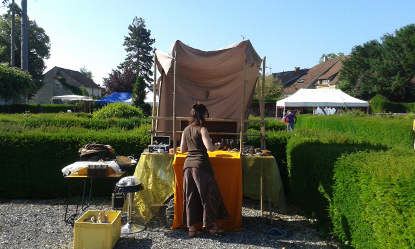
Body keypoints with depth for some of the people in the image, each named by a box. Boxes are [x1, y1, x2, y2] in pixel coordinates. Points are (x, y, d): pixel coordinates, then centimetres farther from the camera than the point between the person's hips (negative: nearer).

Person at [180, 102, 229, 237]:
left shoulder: (186, 130, 10)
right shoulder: (202, 129, -9)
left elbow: (182, 149, 14)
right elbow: (209, 148, -19)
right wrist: (217, 146, 0)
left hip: (188, 164, 7)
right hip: (201, 165, -6)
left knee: (191, 196, 11)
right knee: (209, 195, 5)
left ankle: (192, 228, 17)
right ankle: (212, 227, 13)